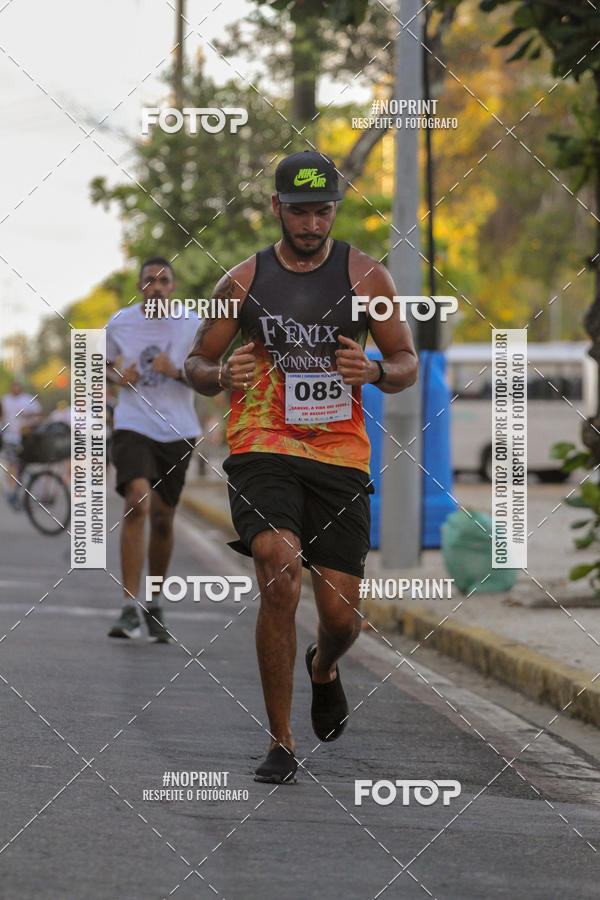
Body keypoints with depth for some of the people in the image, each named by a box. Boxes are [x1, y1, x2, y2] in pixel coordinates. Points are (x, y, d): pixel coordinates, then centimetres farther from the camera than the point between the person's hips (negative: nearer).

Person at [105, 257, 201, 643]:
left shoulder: (192, 325, 0)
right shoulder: (120, 323, 2)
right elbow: (103, 365, 18)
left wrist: (177, 372, -18)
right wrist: (118, 377, -5)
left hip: (177, 433, 1)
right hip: (133, 427, -1)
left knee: (163, 518, 6)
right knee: (138, 503, -21)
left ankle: (155, 606, 26)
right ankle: (130, 608, -21)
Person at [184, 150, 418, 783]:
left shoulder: (364, 276, 4)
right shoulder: (244, 281, 4)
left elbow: (408, 363, 9)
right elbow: (196, 363, 12)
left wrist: (376, 372, -14)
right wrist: (221, 374, -12)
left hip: (340, 455, 1)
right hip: (262, 449, -1)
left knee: (341, 616, -2)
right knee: (280, 573, -25)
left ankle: (324, 667, 40)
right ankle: (280, 744, -12)